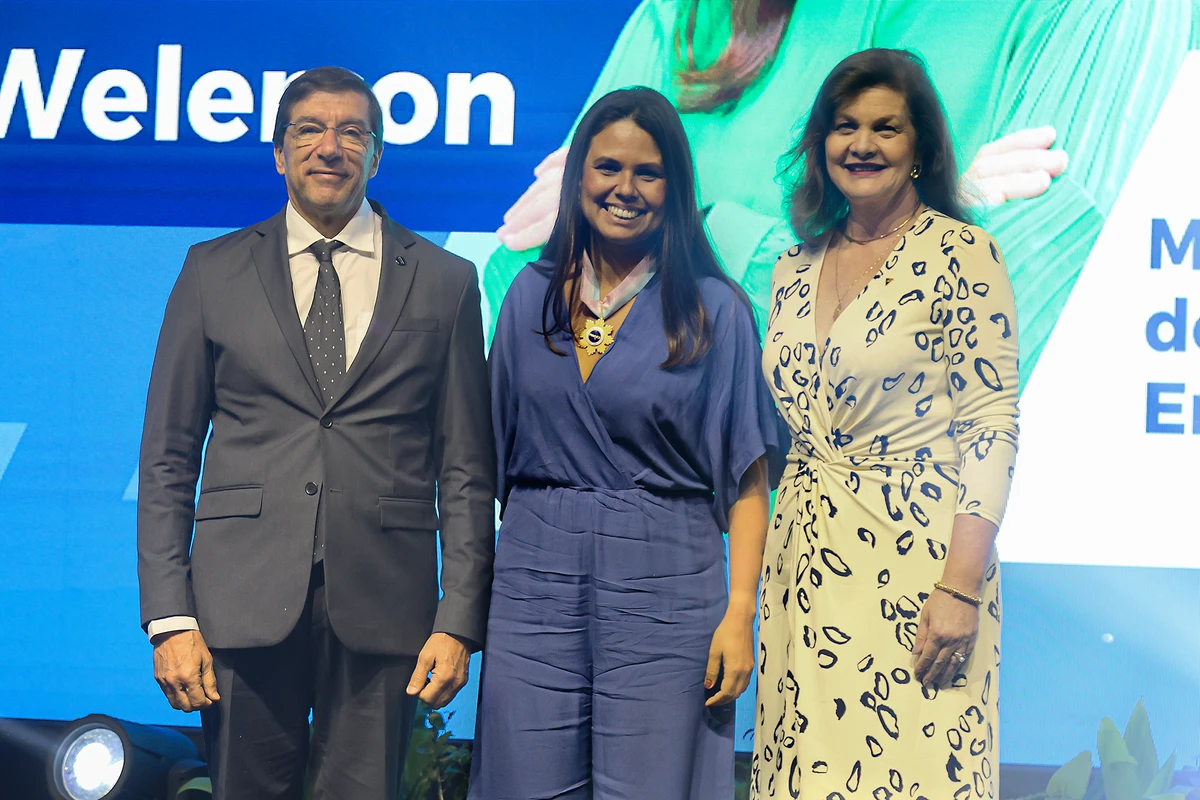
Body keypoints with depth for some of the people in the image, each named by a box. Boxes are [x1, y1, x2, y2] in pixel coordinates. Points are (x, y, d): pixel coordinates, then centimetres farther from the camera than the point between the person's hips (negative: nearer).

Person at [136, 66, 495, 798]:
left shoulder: (445, 281, 8)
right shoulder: (213, 272, 9)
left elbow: (467, 469, 6)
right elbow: (167, 458, 7)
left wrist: (460, 621, -2)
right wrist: (169, 617, -2)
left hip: (382, 604, 0)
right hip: (244, 600, 1)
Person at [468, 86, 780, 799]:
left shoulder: (715, 310, -1)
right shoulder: (532, 296, 9)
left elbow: (746, 476, -3)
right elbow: (497, 452, 13)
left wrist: (740, 613, -11)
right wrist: (469, 602, 7)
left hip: (662, 587, -2)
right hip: (535, 579, 3)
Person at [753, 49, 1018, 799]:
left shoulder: (961, 253, -5)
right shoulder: (797, 267, 12)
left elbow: (991, 431, -10)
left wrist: (961, 588, -17)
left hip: (914, 560, -5)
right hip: (805, 563, 5)